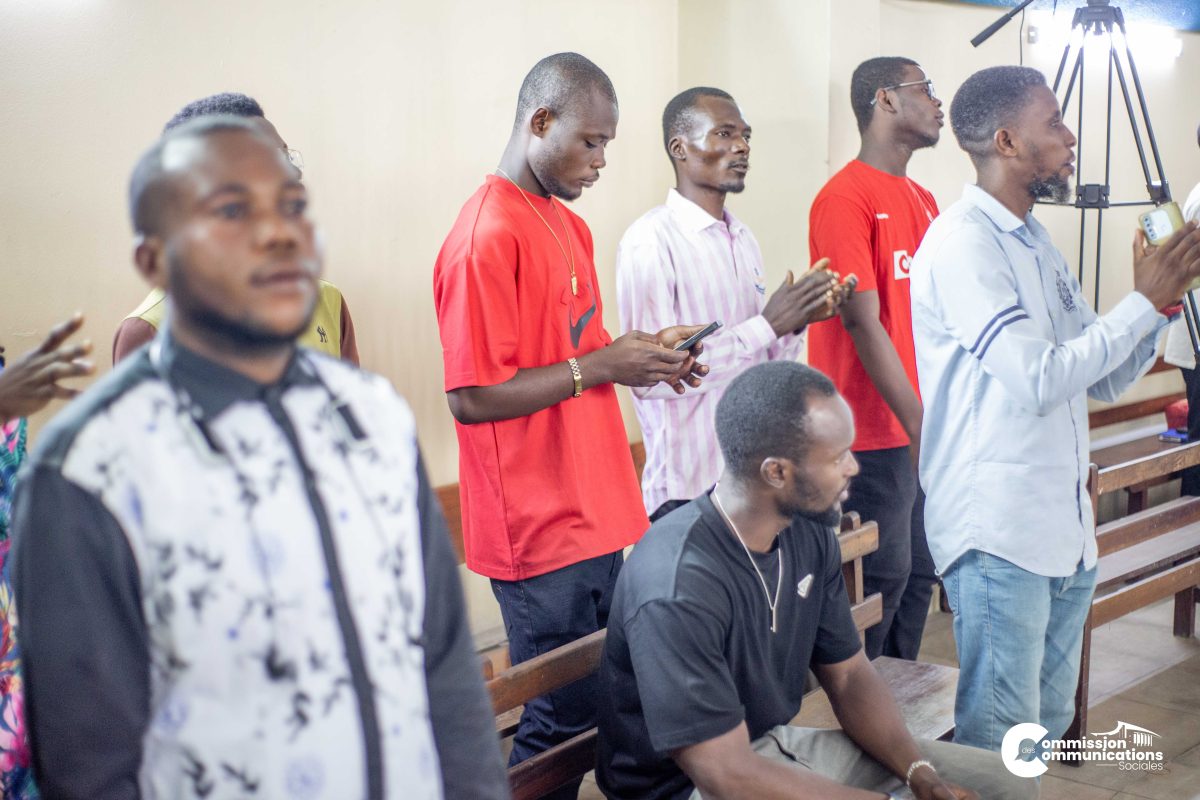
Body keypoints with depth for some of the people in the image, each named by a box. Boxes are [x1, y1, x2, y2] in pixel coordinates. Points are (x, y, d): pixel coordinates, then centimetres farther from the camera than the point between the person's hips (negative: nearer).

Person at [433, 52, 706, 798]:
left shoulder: (568, 225, 13)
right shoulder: (487, 237, -16)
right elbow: (472, 399, -20)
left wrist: (642, 357, 4)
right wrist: (602, 365, -17)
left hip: (597, 516, 9)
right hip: (543, 533, -9)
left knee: (607, 703, 16)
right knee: (562, 720, 3)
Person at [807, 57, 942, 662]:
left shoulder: (924, 201, 14)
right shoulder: (844, 199, -13)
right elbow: (863, 323, -18)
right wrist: (921, 425, -19)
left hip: (926, 428, 8)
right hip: (876, 435, -8)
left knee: (919, 572, 14)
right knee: (882, 580, -1)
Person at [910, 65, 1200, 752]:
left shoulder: (1038, 243, 14)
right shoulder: (962, 243, -14)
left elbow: (1106, 381, 15)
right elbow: (1038, 380, -21)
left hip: (1068, 527, 9)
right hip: (1000, 534, -9)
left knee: (1050, 726, 17)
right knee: (997, 743, -2)